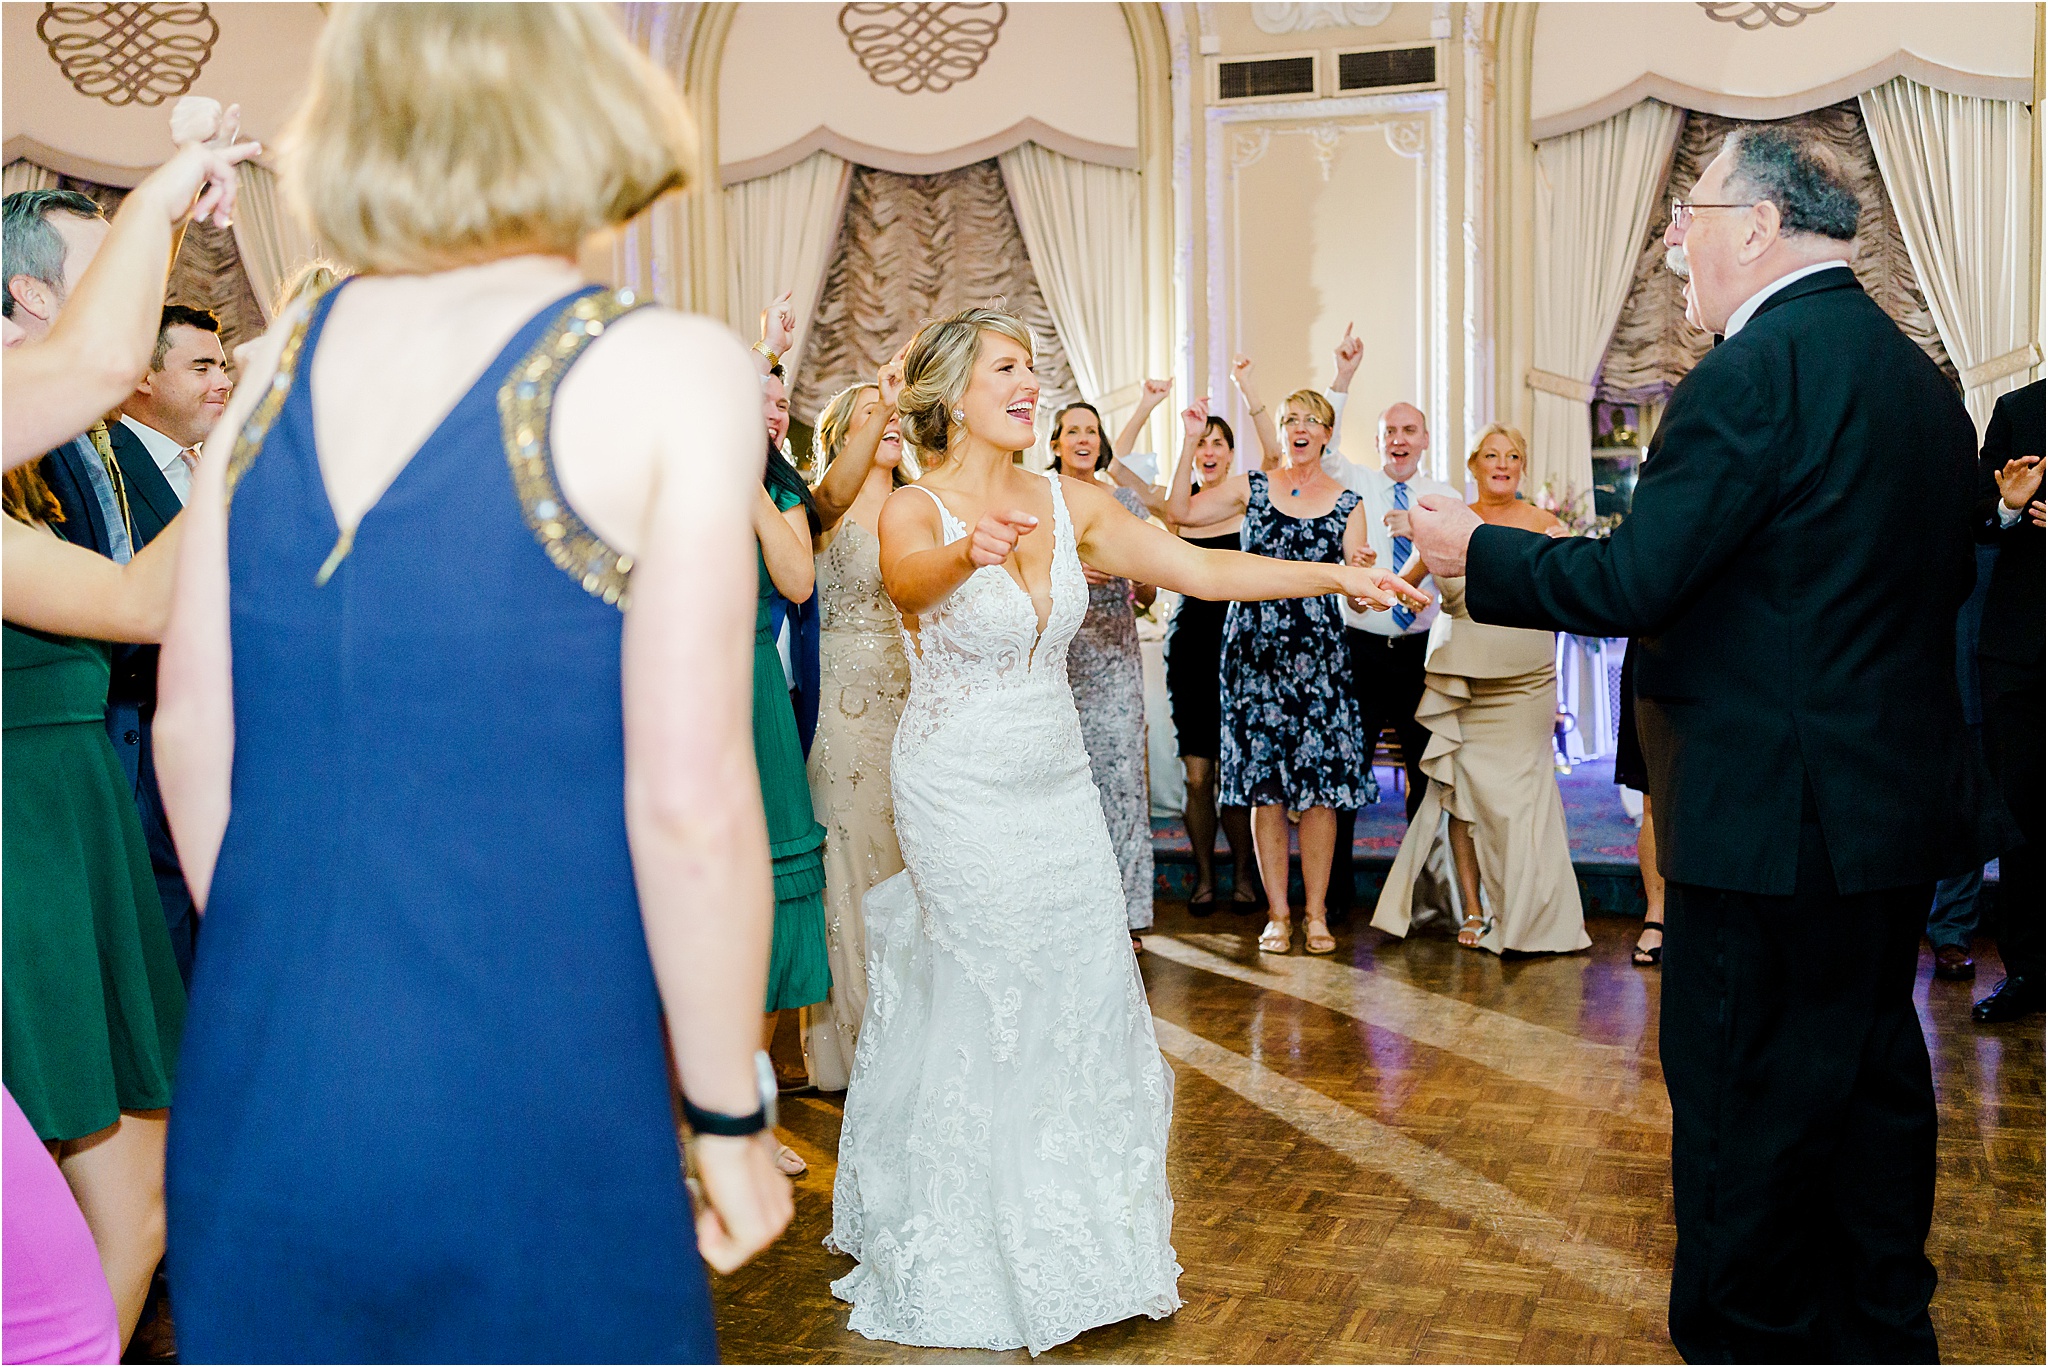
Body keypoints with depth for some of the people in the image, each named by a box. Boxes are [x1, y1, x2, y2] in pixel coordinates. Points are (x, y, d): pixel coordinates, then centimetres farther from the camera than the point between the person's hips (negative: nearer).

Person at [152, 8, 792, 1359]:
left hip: (250, 1109, 5)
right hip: (529, 1130, -4)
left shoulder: (286, 357, 3)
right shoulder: (670, 374, -12)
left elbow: (191, 731, 7)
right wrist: (732, 1120, -3)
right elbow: (689, 803, -15)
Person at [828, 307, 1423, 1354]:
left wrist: (1334, 575, -11)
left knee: (1083, 998, 8)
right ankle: (976, 1256, 21)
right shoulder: (914, 512, -13)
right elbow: (908, 577, -37)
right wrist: (966, 554, -60)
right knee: (984, 1014, 2)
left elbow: (1200, 571, -2)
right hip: (961, 791, -5)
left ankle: (1081, 1238, 26)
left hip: (1057, 786, 5)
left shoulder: (1069, 503, 2)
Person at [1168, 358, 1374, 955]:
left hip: (1319, 653, 0)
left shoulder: (1347, 503, 9)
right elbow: (1182, 512, -3)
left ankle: (1316, 913, 8)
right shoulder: (1252, 487, 8)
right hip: (1255, 647, 0)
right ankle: (1277, 913, 9)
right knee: (1264, 786, 0)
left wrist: (1362, 569, -14)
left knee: (1320, 784, -3)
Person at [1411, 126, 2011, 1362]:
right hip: (1904, 801, 9)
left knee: (1739, 1105, 4)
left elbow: (1635, 583, -21)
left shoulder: (1753, 374, -18)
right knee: (1872, 1074, 19)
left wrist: (1478, 552, -6)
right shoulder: (1923, 378, 9)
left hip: (1771, 814, -9)